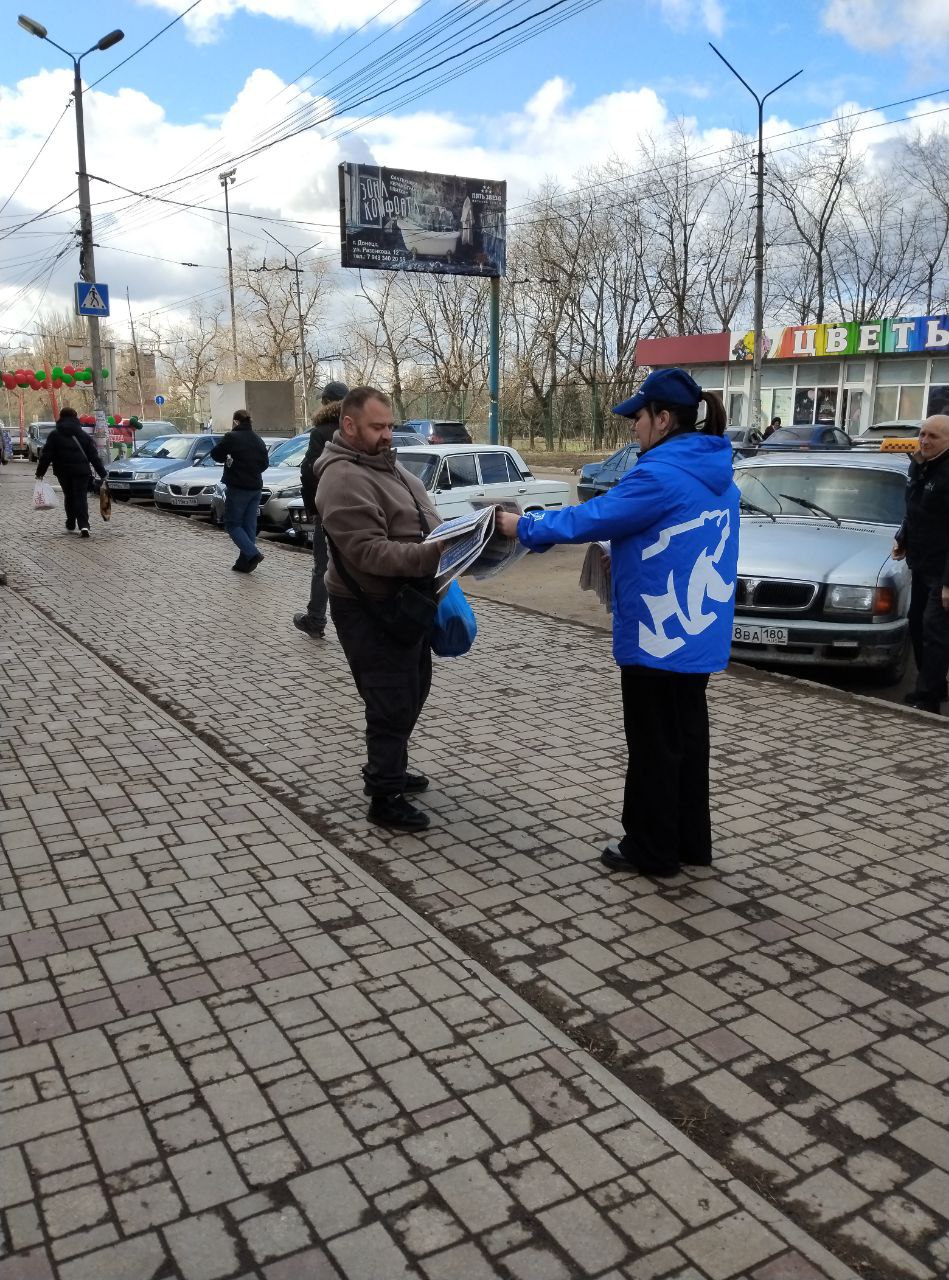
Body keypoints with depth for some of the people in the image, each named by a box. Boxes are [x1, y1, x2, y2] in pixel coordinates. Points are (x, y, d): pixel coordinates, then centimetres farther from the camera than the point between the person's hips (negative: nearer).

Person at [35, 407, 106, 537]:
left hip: (63, 472, 0)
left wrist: (40, 472, 4)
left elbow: (46, 455, -1)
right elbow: (94, 456, 6)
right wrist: (102, 473, 7)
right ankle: (83, 526, -19)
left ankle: (71, 524, 24)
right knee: (81, 497, -4)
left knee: (69, 497, 17)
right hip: (81, 471, 0)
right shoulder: (84, 435, 8)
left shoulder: (54, 435, 3)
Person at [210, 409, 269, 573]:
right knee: (249, 525, 10)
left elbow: (215, 454, -6)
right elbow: (264, 464, 16)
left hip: (238, 487, -6)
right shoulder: (258, 440, 9)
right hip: (255, 487, 7)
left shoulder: (231, 437, -12)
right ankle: (244, 563, 13)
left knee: (232, 524, 3)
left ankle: (252, 554, -14)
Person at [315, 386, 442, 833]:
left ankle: (388, 768, 38)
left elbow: (419, 520, 20)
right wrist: (432, 555, -35)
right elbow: (369, 551, -29)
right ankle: (385, 799, 10)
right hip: (372, 611, -10)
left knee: (413, 690, 21)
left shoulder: (384, 463, 11)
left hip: (405, 601, 10)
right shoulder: (343, 478, -21)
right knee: (392, 703, -3)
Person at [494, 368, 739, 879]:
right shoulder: (714, 473, 9)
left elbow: (590, 518, -17)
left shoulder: (662, 475, -20)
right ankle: (691, 841, 29)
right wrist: (619, 553, 18)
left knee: (654, 746, 4)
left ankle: (651, 848, 17)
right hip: (698, 632, 9)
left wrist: (524, 527, -5)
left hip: (659, 636, -9)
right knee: (686, 737, 17)